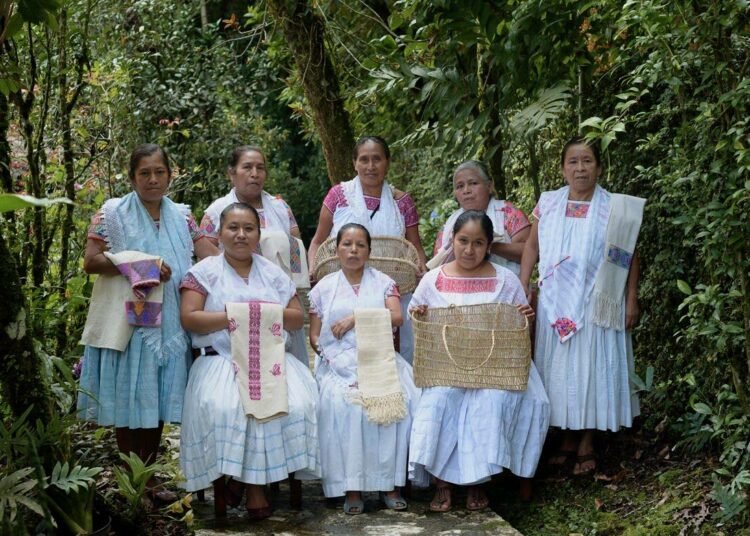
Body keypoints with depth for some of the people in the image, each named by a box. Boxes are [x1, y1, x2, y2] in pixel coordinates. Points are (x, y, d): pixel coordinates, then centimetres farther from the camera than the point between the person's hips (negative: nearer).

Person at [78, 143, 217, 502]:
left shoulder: (181, 215, 12)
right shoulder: (113, 212, 0)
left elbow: (213, 257, 2)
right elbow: (91, 261, -9)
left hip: (167, 326, 4)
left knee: (156, 404, 8)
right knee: (129, 405, 0)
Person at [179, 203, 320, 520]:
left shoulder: (273, 273, 17)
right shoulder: (205, 271, 7)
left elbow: (298, 319, 14)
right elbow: (189, 318, -5)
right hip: (222, 361, -2)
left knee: (295, 407, -26)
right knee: (224, 408, -34)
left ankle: (256, 481, -13)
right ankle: (234, 475, -11)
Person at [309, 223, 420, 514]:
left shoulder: (383, 282, 16)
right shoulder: (324, 288, 17)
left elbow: (396, 317, -1)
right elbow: (314, 336, 13)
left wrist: (356, 318, -9)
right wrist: (331, 356, -6)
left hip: (380, 358, 1)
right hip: (339, 362, 0)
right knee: (342, 404, -32)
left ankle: (388, 482, -23)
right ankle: (351, 487, -27)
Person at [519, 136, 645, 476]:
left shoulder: (615, 208, -2)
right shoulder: (548, 203, 4)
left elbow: (630, 257, 0)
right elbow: (532, 247, 9)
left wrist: (631, 302, -4)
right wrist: (521, 290, 1)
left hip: (596, 306, -2)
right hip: (555, 305, 2)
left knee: (591, 368, 3)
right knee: (559, 369, 7)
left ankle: (587, 445, 14)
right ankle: (568, 441, 20)